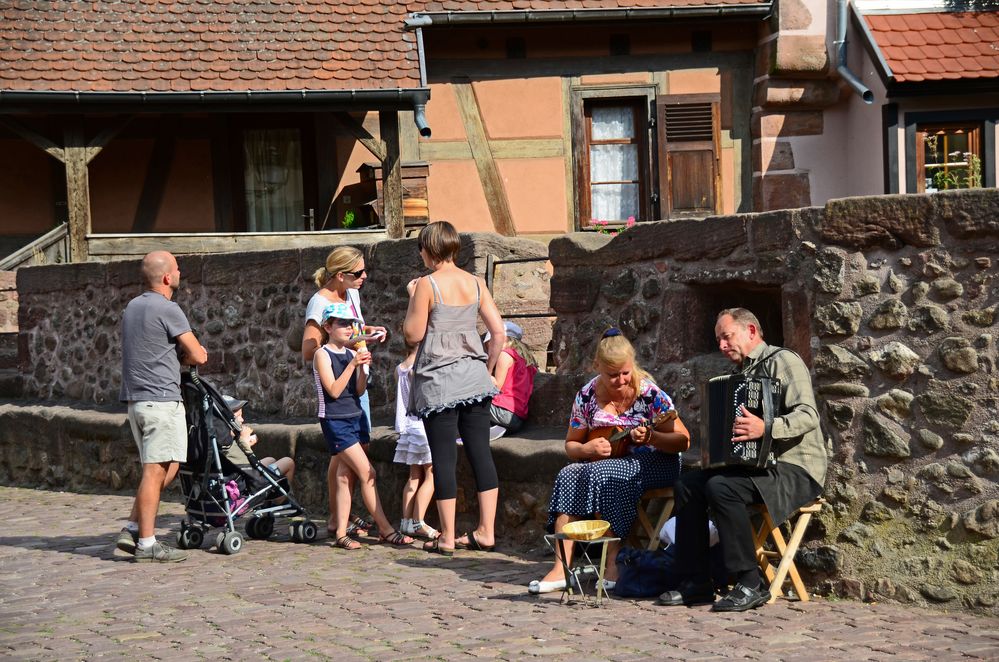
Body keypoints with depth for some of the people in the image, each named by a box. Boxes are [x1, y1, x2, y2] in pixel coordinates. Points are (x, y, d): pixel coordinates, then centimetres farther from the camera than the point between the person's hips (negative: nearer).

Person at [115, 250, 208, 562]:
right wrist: (188, 355, 12)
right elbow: (199, 357, -10)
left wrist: (183, 353, 8)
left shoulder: (133, 306, 16)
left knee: (164, 470, 15)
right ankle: (146, 543, -6)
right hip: (161, 399, -9)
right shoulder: (167, 309, -11)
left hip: (135, 398, 9)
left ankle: (132, 530, 10)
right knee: (157, 471, -7)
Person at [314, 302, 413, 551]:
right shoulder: (323, 355, -8)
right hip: (335, 420, -7)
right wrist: (352, 364, -21)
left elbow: (359, 390, 5)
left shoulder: (352, 354, 10)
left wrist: (362, 366, -10)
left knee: (344, 476, 7)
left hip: (354, 417, 7)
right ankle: (385, 530, -6)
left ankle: (341, 533, 9)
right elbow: (334, 390, -16)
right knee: (367, 473, -10)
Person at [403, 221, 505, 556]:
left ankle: (447, 537, 4)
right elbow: (499, 331, 3)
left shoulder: (427, 284, -10)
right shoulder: (476, 283, 5)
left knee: (444, 456, 0)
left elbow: (413, 334, -8)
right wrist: (487, 368, 15)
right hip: (474, 378, 5)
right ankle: (486, 531, 9)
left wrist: (412, 298, 4)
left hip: (438, 380, -5)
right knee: (480, 451, 7)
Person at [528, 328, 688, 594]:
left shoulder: (649, 394, -12)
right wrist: (587, 449, -13)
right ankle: (561, 567, -27)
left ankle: (613, 564, -26)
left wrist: (649, 437, -28)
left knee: (599, 475, -32)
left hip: (652, 462, -5)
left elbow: (683, 442, -10)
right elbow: (571, 445, 11)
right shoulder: (587, 396, 0)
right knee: (568, 476, -24)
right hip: (604, 461, 5)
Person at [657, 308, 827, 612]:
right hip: (758, 465, 9)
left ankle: (750, 585, -23)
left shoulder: (782, 361, -7)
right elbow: (734, 428, 29)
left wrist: (766, 429, -36)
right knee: (687, 485, -5)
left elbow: (808, 415, -22)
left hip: (796, 469, -9)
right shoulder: (743, 372, 21)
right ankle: (696, 583, -5)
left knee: (720, 487, -29)